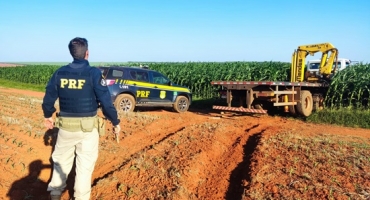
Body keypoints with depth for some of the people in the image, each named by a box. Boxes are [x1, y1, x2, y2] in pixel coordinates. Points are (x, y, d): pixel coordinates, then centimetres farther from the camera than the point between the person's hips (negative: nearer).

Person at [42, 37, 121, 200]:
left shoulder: (59, 72, 0)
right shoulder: (94, 73, -13)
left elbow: (48, 98, 7)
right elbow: (106, 101, -14)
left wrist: (48, 116, 26)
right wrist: (115, 122, -3)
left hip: (65, 125, 4)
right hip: (87, 126, -3)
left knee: (61, 159, 22)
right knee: (85, 163, 10)